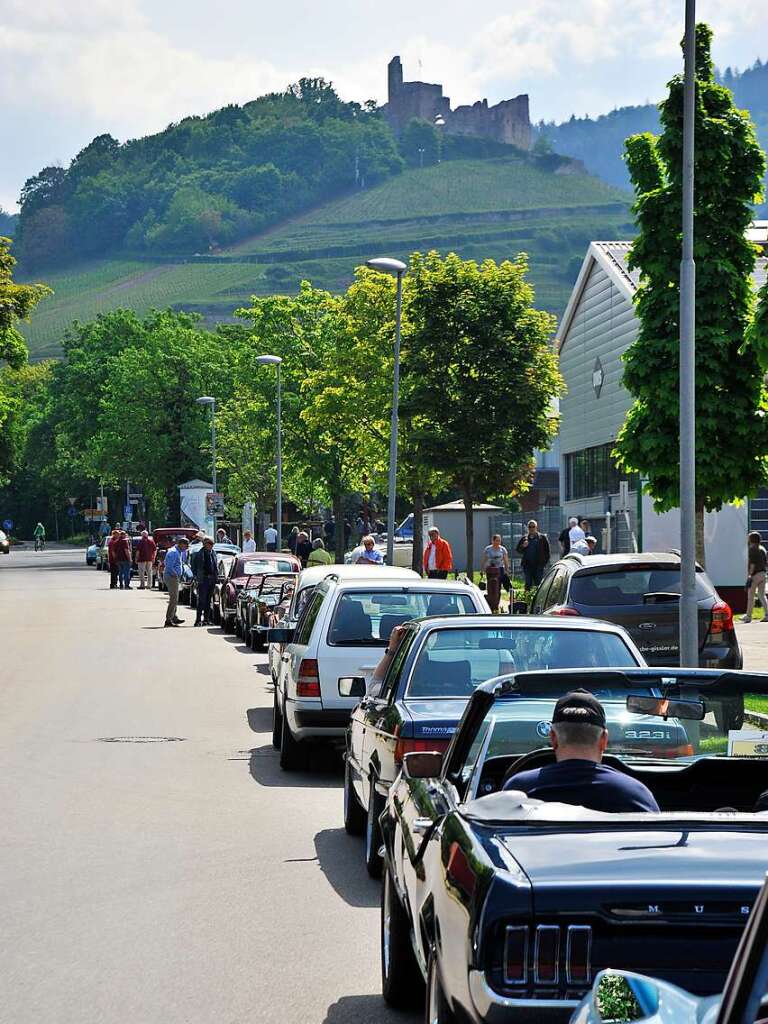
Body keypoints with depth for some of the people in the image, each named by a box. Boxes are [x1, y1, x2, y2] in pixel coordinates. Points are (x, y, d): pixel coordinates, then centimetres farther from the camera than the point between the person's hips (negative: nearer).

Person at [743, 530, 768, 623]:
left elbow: (752, 563, -16)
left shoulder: (752, 549, -9)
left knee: (750, 596, 1)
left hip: (755, 574, -7)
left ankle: (748, 616, 4)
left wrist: (750, 574, -16)